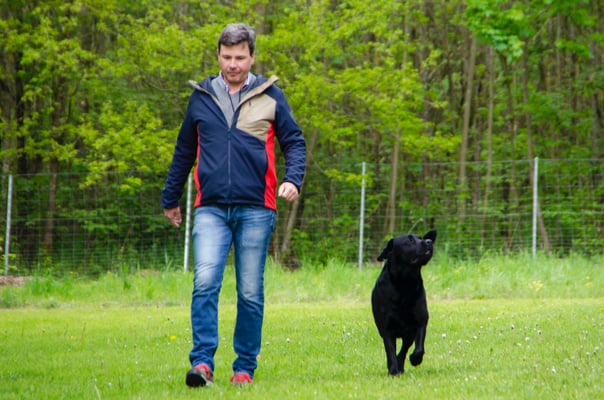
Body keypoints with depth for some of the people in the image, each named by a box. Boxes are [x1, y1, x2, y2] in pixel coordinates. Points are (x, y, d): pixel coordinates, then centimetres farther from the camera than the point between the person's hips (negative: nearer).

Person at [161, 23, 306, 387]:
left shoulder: (270, 96, 6)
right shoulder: (201, 97, 12)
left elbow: (294, 142, 8)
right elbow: (184, 152, 21)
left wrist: (293, 180, -12)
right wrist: (170, 199, 27)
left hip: (255, 210, -1)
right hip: (211, 209, 1)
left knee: (251, 294, 4)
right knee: (205, 282, -16)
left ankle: (245, 368, 13)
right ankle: (202, 363, -17)